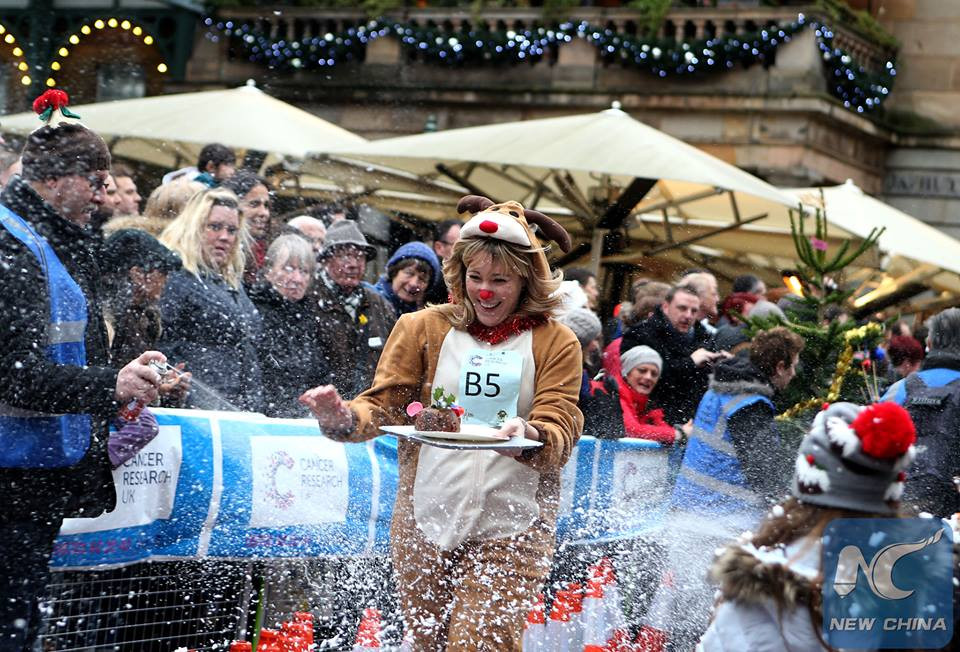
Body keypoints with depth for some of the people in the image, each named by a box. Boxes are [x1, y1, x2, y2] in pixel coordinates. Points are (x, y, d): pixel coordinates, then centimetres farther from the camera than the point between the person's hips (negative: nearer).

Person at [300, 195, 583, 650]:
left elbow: (560, 433, -5)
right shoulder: (423, 329, 7)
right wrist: (343, 419, -19)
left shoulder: (555, 343, 3)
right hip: (425, 523, 2)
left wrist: (530, 437, -29)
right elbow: (385, 405, 4)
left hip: (509, 531, -2)